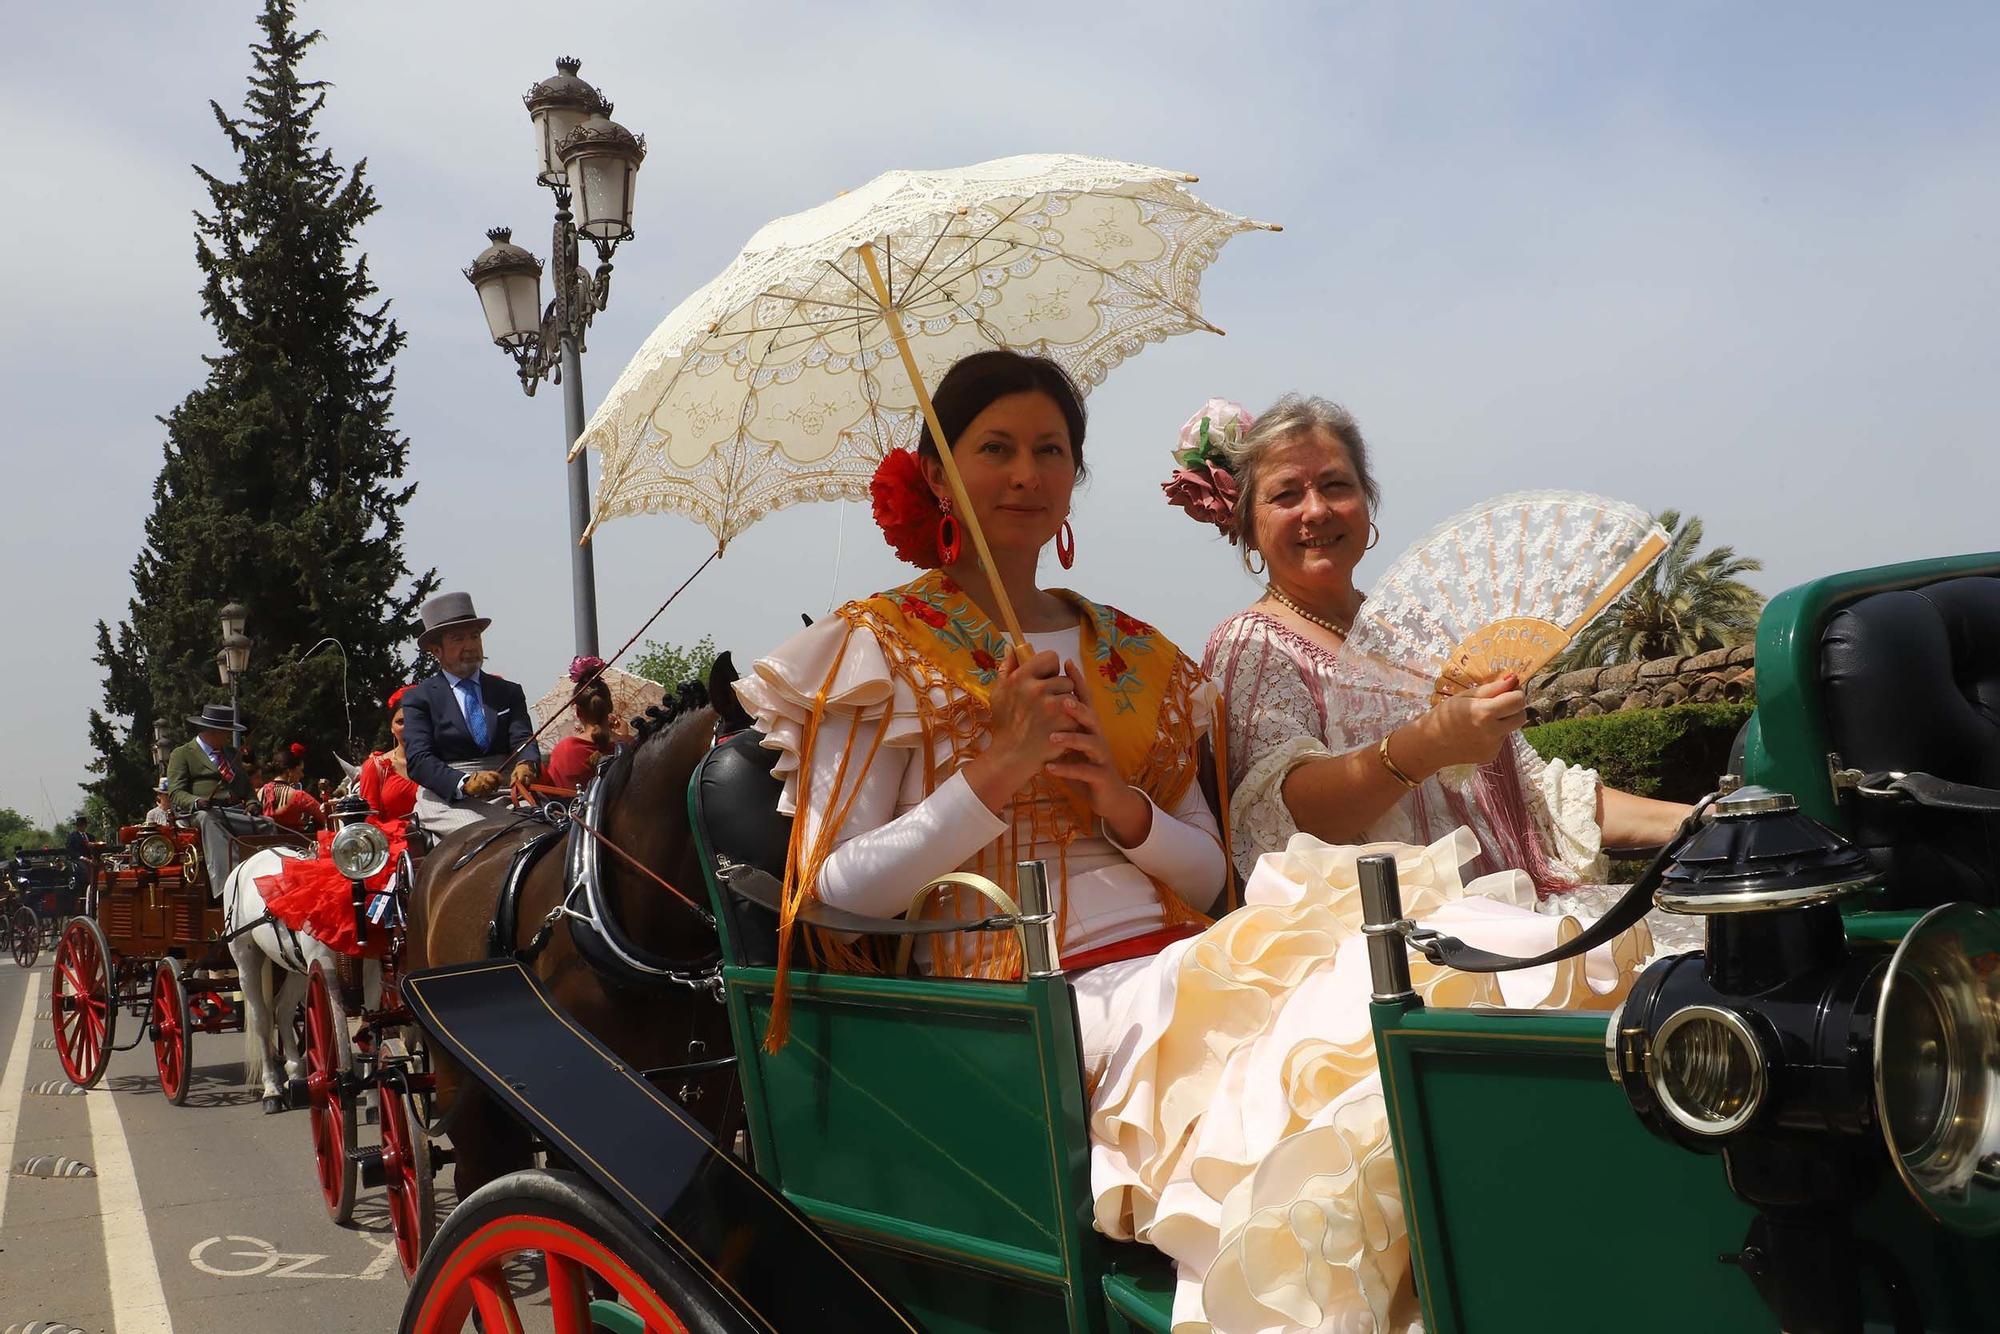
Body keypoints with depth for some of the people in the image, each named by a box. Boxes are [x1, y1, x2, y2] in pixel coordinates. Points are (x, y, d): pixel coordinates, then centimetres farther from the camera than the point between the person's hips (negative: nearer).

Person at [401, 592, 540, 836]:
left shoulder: (509, 692, 18)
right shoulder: (419, 698, 8)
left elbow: (523, 739, 4)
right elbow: (418, 760, -4)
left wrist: (525, 765, -22)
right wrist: (465, 783, -23)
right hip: (448, 800, -3)